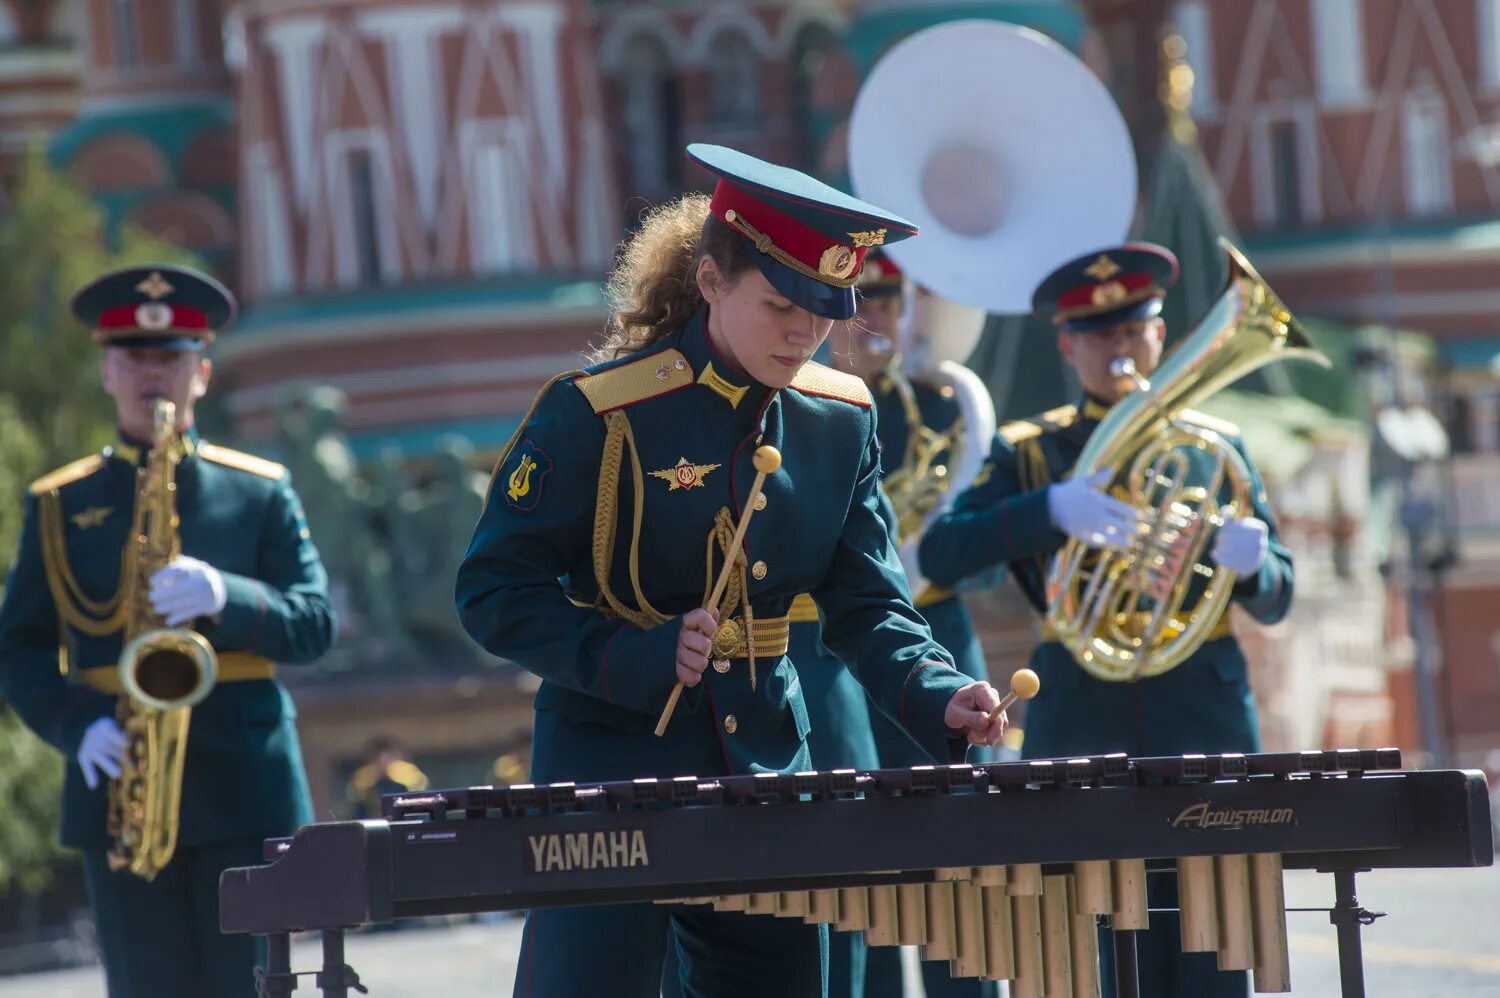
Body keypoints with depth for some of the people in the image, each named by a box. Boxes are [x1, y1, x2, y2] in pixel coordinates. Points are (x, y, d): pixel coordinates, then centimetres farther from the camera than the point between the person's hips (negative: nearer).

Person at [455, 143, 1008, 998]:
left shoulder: (840, 421, 5)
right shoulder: (597, 417, -11)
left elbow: (867, 607, 6)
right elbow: (495, 593, -9)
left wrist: (942, 702, -12)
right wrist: (633, 660, -24)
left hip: (767, 766, 5)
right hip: (612, 768, -5)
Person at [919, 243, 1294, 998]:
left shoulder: (1216, 447, 12)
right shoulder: (1027, 452, 8)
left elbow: (1275, 601, 9)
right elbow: (940, 555, -7)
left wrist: (1250, 566, -15)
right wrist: (1053, 509, -22)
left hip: (1203, 717, 1)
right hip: (1081, 730, -1)